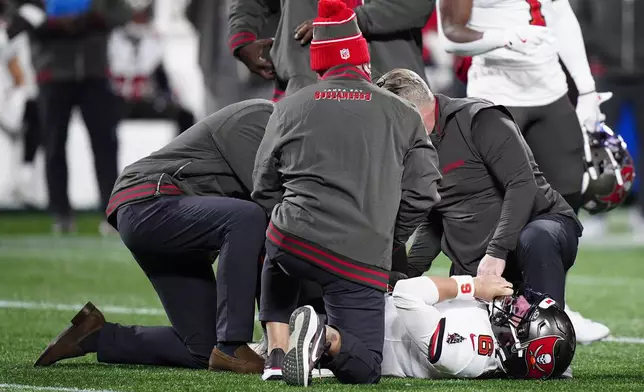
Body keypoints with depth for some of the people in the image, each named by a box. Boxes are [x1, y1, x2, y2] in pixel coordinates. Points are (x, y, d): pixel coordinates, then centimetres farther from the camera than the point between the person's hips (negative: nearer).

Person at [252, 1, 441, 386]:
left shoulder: (290, 108, 12)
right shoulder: (403, 115, 11)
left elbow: (265, 187, 16)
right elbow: (421, 195, 8)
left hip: (292, 238, 1)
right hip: (365, 262, -1)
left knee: (278, 274, 38)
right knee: (364, 368, 10)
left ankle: (279, 351, 13)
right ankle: (327, 339, -23)